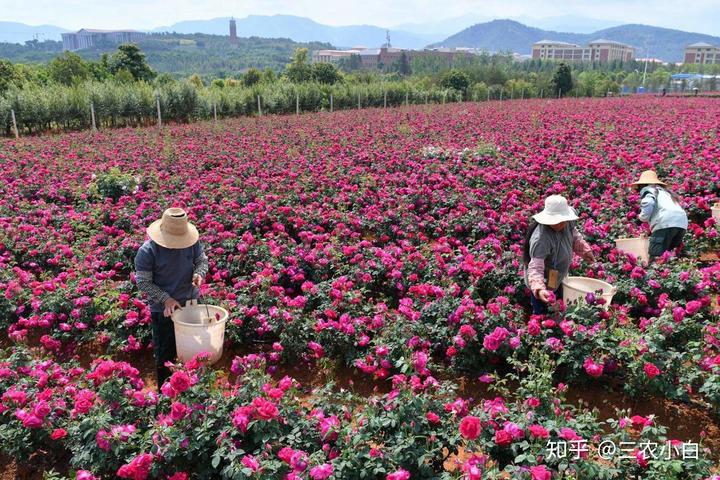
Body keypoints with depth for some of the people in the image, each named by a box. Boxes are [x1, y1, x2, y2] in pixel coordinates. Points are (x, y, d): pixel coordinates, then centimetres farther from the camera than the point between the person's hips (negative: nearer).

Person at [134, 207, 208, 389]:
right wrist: (166, 299, -24)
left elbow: (202, 260, 3)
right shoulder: (147, 251, -21)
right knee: (165, 354, 12)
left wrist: (199, 273, -21)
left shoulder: (192, 242, -12)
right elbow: (143, 282, -16)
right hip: (163, 310, -4)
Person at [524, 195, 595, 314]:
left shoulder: (566, 223, -16)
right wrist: (539, 289, -56)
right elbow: (535, 268, -42)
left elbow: (574, 236, 10)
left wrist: (584, 249, 1)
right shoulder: (541, 239, -39)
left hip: (558, 280, 8)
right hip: (544, 285, -8)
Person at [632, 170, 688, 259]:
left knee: (655, 258, -12)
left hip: (666, 223, -7)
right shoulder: (664, 191, 35)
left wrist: (643, 217, 6)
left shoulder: (647, 190, 15)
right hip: (682, 222, 7)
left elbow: (648, 203, -9)